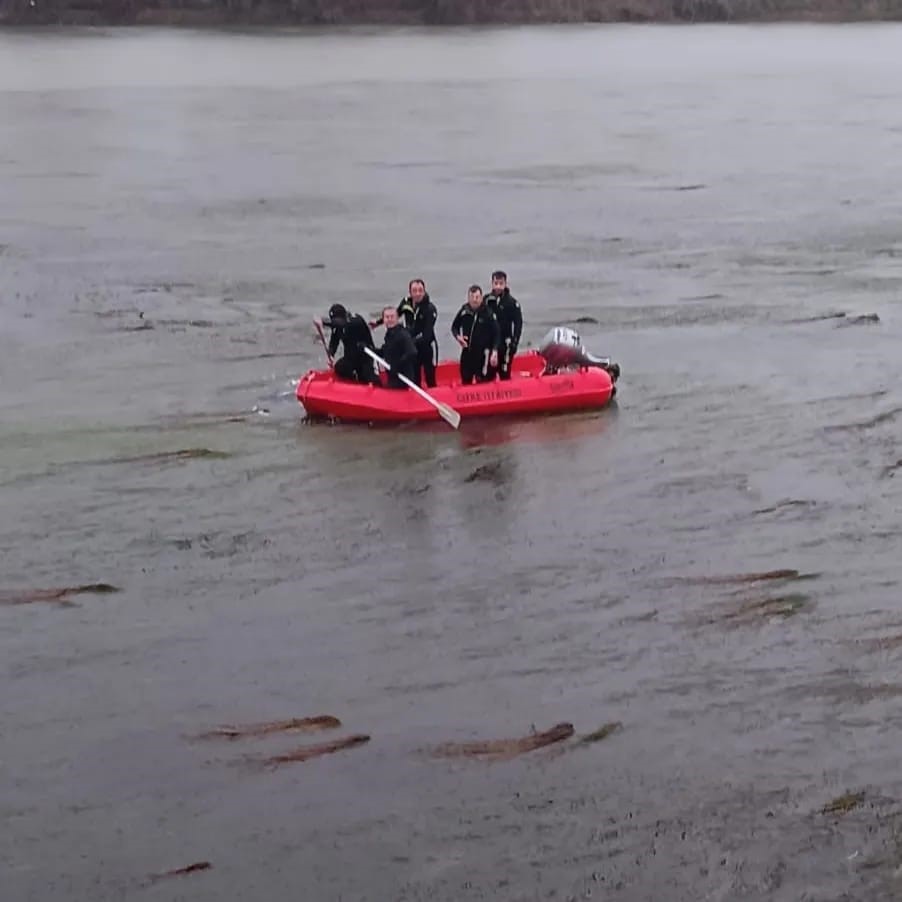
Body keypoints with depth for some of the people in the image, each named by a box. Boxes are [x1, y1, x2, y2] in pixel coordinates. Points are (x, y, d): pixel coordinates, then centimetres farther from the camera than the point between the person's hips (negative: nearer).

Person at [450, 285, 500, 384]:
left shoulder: (488, 313, -11)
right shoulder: (464, 311, -2)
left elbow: (496, 334, -8)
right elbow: (454, 327, 15)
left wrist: (494, 352, -17)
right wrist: (457, 336, -6)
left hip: (483, 355, -4)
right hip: (467, 353, 4)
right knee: (465, 382, 13)